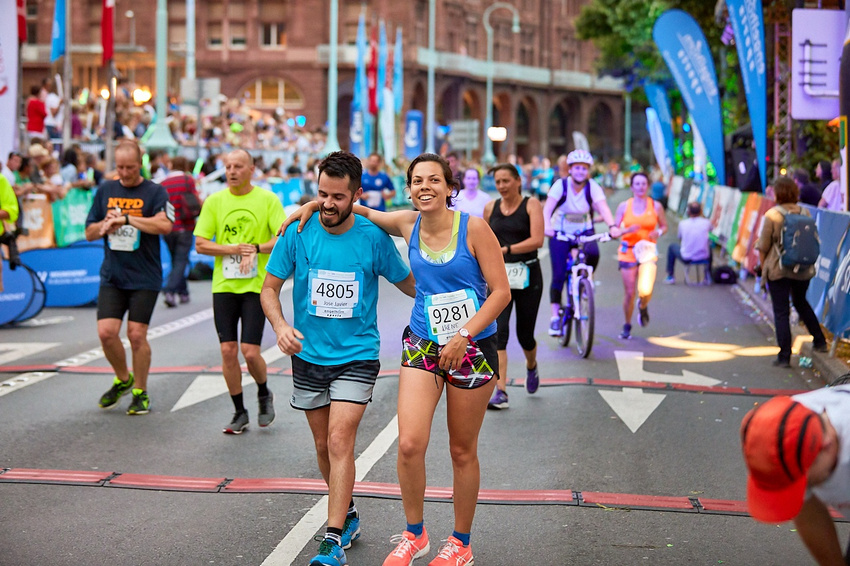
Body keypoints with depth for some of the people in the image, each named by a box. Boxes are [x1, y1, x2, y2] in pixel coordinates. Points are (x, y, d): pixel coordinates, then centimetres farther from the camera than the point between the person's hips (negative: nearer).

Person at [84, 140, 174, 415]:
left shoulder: (155, 191, -2)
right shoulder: (105, 191, 11)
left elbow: (164, 225, -19)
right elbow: (90, 232, 15)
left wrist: (125, 219, -20)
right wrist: (105, 226, -7)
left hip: (145, 278, -3)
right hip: (111, 276, 4)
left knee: (137, 335, -3)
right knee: (106, 332, -5)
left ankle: (140, 392, 15)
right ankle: (123, 379, 20)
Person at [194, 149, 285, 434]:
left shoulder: (268, 199, -1)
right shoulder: (214, 201, 5)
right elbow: (200, 244, 2)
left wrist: (255, 248, -19)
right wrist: (234, 249, -11)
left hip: (256, 285, -2)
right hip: (223, 285, 2)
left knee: (250, 352, -8)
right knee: (228, 351, 0)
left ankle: (264, 395, 23)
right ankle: (239, 412, 15)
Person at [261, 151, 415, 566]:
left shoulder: (373, 237, -8)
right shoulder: (297, 232, -5)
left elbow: (410, 285, 6)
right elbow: (270, 287, 2)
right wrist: (280, 325, -15)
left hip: (357, 356, -3)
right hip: (308, 356, 3)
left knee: (340, 442, -15)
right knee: (323, 446, 12)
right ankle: (347, 516, 34)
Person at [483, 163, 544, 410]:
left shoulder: (531, 205, -4)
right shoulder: (491, 208, 7)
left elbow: (537, 240, -16)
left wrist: (506, 249, -25)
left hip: (528, 276, -2)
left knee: (524, 334, 8)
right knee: (498, 332, -14)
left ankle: (531, 367, 44)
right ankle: (500, 392, -17)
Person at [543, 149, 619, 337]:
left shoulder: (593, 187, -12)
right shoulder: (561, 185, -15)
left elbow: (603, 208, -26)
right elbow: (548, 207, -27)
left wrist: (612, 226, -45)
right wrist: (546, 226, -47)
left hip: (584, 231, 1)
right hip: (560, 233, -1)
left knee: (593, 253, -31)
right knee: (558, 275, -11)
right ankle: (555, 316, -3)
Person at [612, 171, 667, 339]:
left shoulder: (655, 206, 4)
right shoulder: (624, 206, 4)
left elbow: (664, 226, 14)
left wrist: (658, 233, -9)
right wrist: (627, 230, -16)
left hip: (648, 251, 0)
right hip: (628, 251, 1)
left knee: (645, 291, -17)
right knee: (629, 292, -1)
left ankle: (643, 307, 20)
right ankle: (627, 326, 18)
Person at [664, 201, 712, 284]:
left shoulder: (683, 224, -10)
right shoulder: (706, 223, -9)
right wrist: (701, 215, 22)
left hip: (686, 258, -1)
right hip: (704, 257, 1)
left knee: (672, 246, 27)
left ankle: (670, 276, 26)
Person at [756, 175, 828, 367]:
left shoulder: (772, 215, -13)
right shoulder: (805, 213, 0)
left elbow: (763, 247, -8)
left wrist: (763, 267, 5)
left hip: (778, 270, -5)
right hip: (803, 270, 5)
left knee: (781, 312, 2)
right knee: (801, 303, 28)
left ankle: (784, 357, 1)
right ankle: (819, 341, 31)